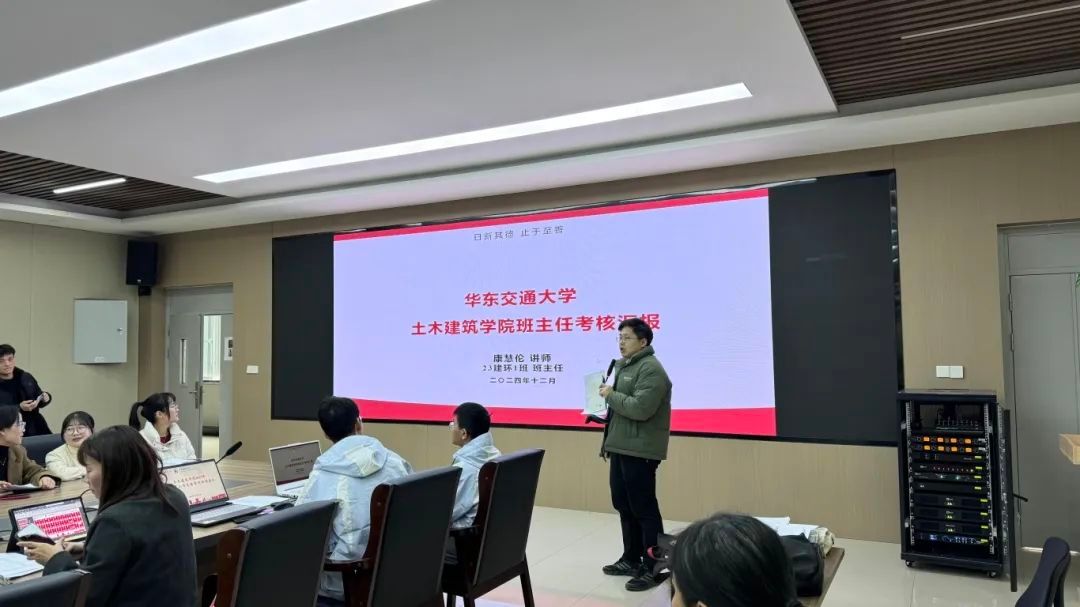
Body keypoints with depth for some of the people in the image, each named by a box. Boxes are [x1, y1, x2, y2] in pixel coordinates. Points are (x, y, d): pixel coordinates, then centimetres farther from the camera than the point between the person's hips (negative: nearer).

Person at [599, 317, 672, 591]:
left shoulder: (651, 369, -13)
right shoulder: (624, 367, 18)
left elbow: (641, 408, -25)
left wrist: (611, 394, -14)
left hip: (639, 451, -10)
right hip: (621, 448, 10)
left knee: (644, 509, -4)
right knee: (624, 506, 16)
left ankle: (654, 568, 6)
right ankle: (631, 559, 29)